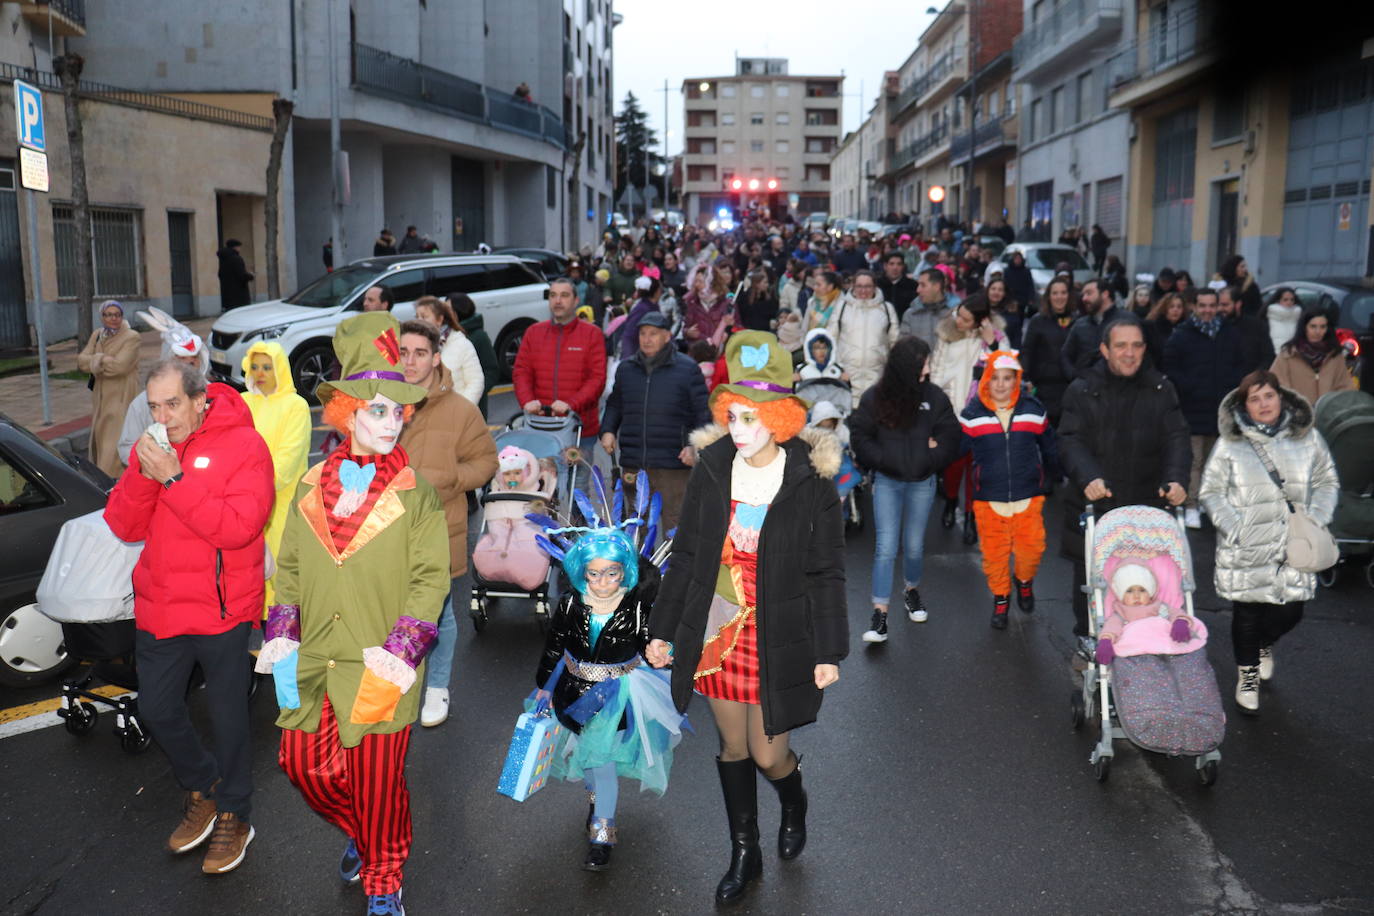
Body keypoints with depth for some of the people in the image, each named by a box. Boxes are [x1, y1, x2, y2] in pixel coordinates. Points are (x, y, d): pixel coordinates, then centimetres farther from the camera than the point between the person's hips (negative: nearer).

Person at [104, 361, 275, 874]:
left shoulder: (243, 446, -13)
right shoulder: (151, 449, 5)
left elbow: (240, 525, -25)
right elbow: (124, 527, 1)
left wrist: (173, 478, -27)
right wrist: (143, 474, -15)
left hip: (221, 608, -6)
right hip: (159, 606, 6)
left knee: (228, 717, 8)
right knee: (156, 711, 16)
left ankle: (233, 815, 28)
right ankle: (201, 789, 41)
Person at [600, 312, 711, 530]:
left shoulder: (687, 369, -1)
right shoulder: (626, 368, 12)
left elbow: (703, 413, -1)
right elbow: (614, 405, 24)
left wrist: (695, 446, -13)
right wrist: (608, 431, 7)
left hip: (673, 465, -4)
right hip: (632, 464, 4)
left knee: (674, 525, -4)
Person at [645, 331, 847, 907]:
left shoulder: (810, 482, -11)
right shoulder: (711, 470, -4)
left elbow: (826, 574, -6)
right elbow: (685, 556, 4)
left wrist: (829, 652, -6)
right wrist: (663, 629, 7)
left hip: (779, 639, -3)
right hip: (715, 635, 3)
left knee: (768, 754, 5)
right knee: (733, 747, 16)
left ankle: (794, 807, 42)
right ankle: (744, 854, 37)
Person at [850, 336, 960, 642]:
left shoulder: (935, 397, -4)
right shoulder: (874, 398, -8)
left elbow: (949, 439, 1)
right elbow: (860, 438, -4)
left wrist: (927, 459, -10)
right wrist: (888, 460, -12)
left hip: (922, 482, 2)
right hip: (886, 481, -2)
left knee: (914, 545, 13)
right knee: (885, 547, -6)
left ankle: (911, 590, 42)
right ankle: (880, 615, -3)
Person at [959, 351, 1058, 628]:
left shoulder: (1034, 411, 1)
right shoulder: (973, 414, -3)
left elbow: (1050, 451, 14)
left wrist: (1054, 479, 21)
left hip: (1029, 498, 1)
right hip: (988, 499, -1)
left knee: (1032, 547, 2)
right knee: (994, 552, 5)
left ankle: (1024, 581, 35)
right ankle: (1000, 599, 28)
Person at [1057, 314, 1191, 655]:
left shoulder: (1161, 389, 5)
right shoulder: (1082, 390, -3)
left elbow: (1176, 437, -2)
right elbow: (1071, 441, -12)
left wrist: (1176, 478, -21)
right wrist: (1088, 477, -31)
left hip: (1146, 502, 2)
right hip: (1093, 501, -2)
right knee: (1089, 574, 11)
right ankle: (1087, 634, 30)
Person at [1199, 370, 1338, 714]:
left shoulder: (1307, 438, 3)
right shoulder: (1229, 444, -3)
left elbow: (1327, 482, 13)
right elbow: (1211, 492, 1)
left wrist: (1315, 520, -2)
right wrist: (1234, 528, -11)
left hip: (1293, 546, 2)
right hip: (1245, 549, -2)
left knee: (1289, 611, 3)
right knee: (1247, 612, 6)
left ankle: (1264, 644, 39)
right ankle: (1247, 675, 29)